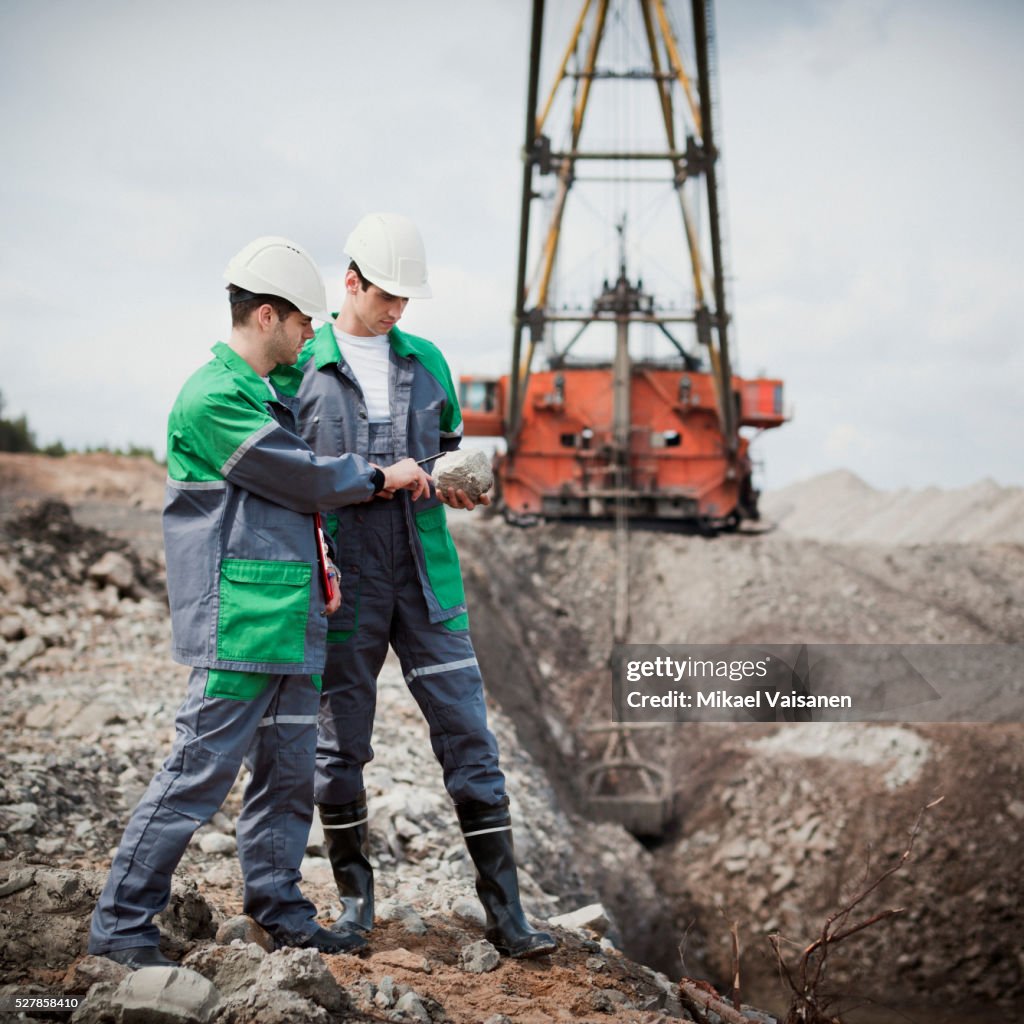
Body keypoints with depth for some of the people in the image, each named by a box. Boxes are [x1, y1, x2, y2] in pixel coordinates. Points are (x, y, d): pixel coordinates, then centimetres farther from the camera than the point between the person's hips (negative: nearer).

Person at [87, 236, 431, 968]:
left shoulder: (277, 390, 19)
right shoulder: (211, 398, -12)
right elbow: (301, 477, -13)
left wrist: (318, 561, 13)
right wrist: (382, 477, 0)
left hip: (292, 624, 10)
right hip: (237, 626, -10)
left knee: (290, 771, 13)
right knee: (201, 772, -8)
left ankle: (279, 908, 24)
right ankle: (121, 923, -1)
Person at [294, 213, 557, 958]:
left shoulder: (427, 362, 11)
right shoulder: (302, 368, 0)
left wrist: (457, 485, -1)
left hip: (426, 576, 3)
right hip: (344, 584, -2)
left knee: (469, 739, -1)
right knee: (340, 745, 6)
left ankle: (505, 913, 3)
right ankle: (356, 896, 24)